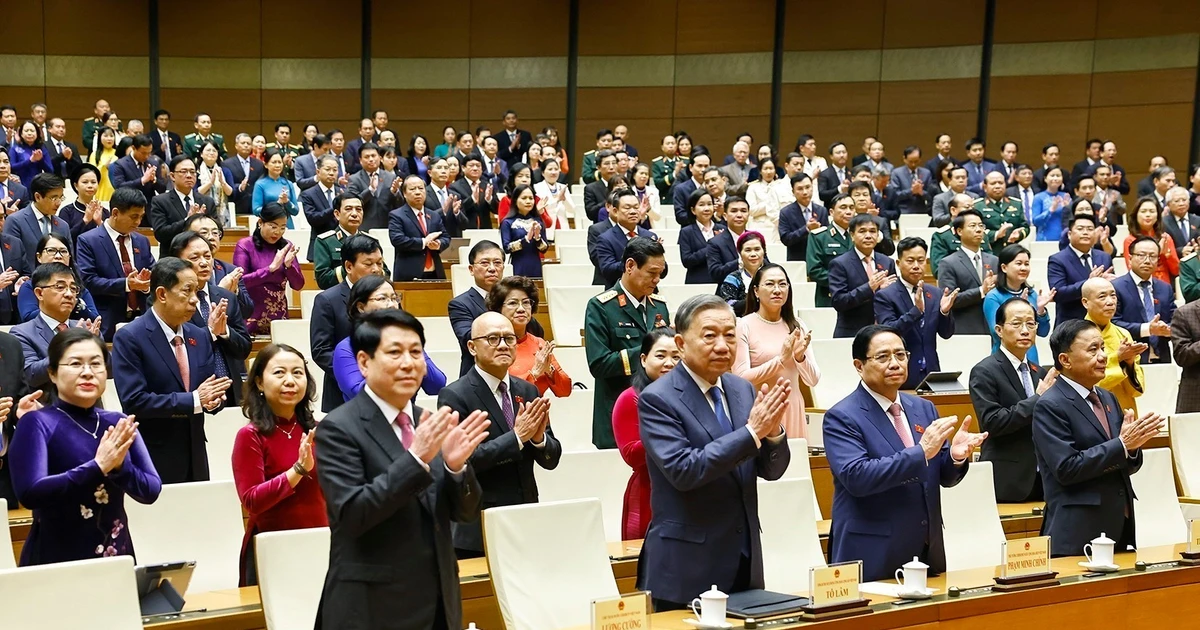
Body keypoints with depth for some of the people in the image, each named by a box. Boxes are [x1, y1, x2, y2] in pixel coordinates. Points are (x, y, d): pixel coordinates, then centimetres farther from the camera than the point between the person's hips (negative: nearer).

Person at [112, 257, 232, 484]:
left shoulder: (200, 336, 9)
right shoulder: (129, 338, -11)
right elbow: (133, 401, -19)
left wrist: (213, 399, -13)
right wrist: (194, 400, -20)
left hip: (195, 456, 6)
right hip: (153, 459, -6)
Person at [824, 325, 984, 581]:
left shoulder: (924, 408, 10)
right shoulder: (842, 417, -9)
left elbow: (944, 477, 12)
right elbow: (856, 476, -23)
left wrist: (956, 456, -11)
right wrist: (921, 452, -26)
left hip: (927, 550, 6)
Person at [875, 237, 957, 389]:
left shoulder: (935, 294, 8)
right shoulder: (885, 296, -6)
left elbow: (946, 333, 7)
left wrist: (945, 311, -13)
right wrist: (916, 310, -29)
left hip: (931, 373, 4)